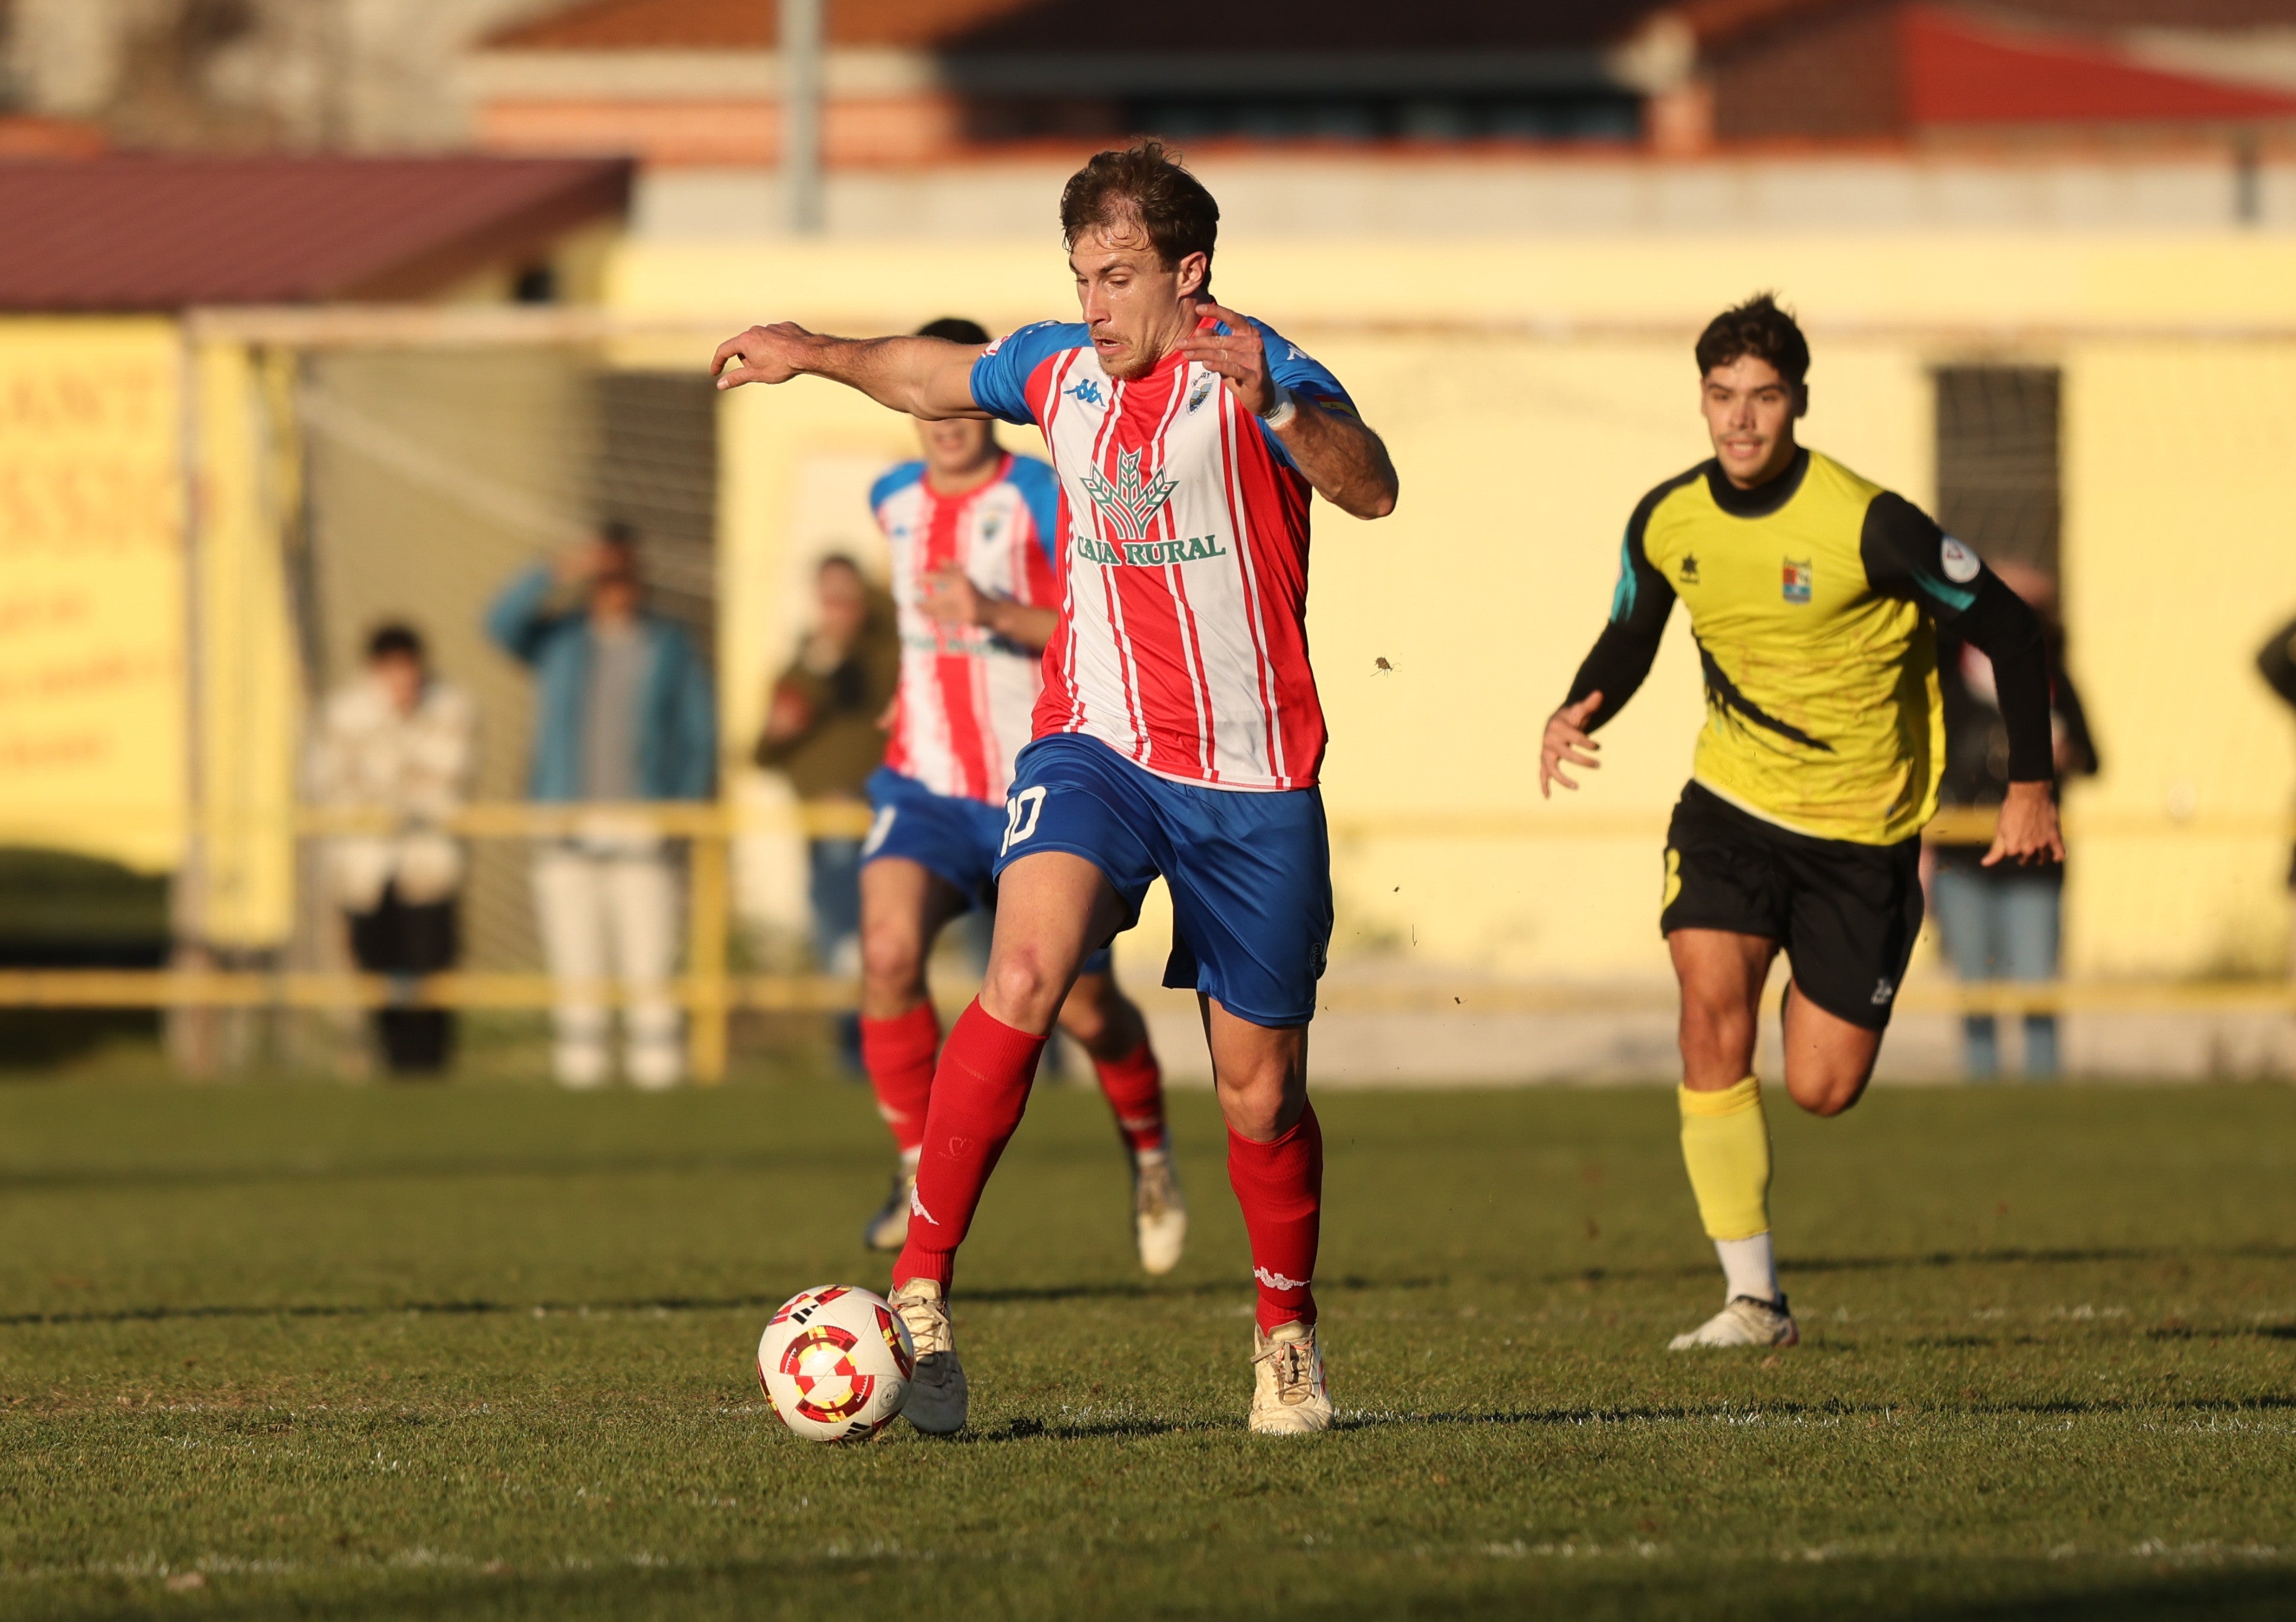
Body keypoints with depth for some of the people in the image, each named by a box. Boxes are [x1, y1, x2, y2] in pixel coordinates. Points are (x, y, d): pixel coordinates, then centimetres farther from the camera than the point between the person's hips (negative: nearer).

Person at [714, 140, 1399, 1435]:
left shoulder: (1252, 372, -10)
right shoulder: (1060, 366, 6)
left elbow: (1372, 490, -29)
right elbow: (940, 377, 30)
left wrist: (1273, 403, -44)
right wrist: (819, 353, 26)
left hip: (1253, 783, -2)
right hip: (1095, 746, 2)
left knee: (1261, 1091, 6)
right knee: (1026, 974, -25)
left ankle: (1289, 1334, 31)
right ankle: (922, 1291, -24)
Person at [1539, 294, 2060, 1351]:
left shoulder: (1868, 526, -20)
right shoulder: (1668, 522, -6)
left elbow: (2007, 629, -10)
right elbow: (1629, 639, 13)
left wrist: (2028, 783, -13)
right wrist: (1577, 717, -8)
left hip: (1861, 830, -2)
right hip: (1730, 803, 2)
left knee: (1822, 1092, -1)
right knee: (1712, 1006, -22)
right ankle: (1753, 1296, -17)